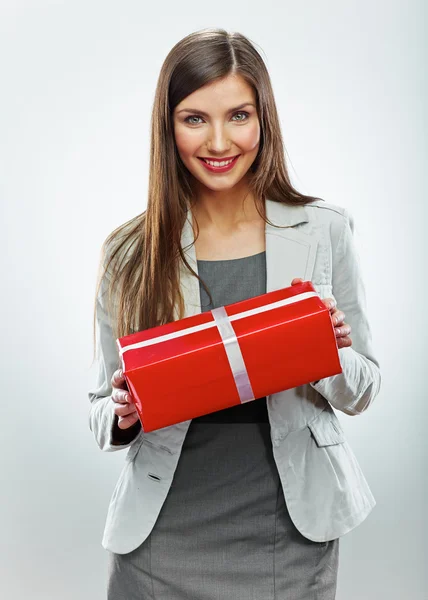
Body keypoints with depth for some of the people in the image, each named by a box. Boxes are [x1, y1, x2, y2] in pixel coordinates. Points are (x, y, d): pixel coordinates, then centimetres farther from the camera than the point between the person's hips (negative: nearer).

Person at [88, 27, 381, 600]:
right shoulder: (129, 253, -4)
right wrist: (122, 413, -16)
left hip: (290, 535, 0)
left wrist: (330, 353, -17)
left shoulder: (324, 229, -4)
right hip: (163, 537, 0)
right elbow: (105, 410, 5)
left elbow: (361, 392, 3)